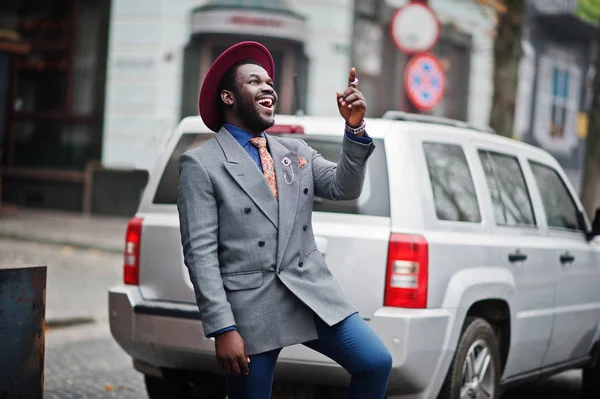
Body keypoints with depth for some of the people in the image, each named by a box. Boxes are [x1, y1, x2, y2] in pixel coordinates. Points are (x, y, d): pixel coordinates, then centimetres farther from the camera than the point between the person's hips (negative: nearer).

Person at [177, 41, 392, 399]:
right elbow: (200, 253, -8)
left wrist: (355, 129, -15)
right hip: (251, 309, -4)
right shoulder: (202, 164, -3)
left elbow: (344, 188, 1)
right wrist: (223, 329, -15)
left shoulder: (296, 152, 15)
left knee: (376, 362, -8)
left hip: (313, 295, 4)